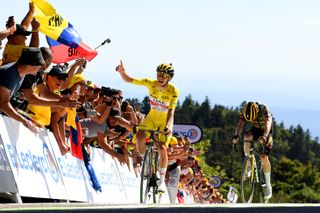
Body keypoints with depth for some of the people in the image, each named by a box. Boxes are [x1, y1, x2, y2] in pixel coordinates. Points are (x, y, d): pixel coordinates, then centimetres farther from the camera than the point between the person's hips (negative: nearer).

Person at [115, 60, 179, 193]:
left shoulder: (173, 91, -23)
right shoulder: (151, 84, -18)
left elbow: (171, 111, -29)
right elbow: (129, 80, -15)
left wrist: (167, 126, -44)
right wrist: (121, 72, -36)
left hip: (165, 121, -3)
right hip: (152, 118, 3)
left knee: (162, 148, -18)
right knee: (139, 137, -25)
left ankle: (162, 180, -5)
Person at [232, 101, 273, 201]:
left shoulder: (264, 110, -32)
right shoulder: (246, 112, -22)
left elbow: (268, 123, -46)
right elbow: (240, 124, -30)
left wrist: (265, 136, -64)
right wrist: (236, 135, -49)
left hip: (266, 131, -3)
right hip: (255, 129, 3)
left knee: (264, 157, -17)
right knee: (246, 136, -32)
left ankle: (268, 184, -3)